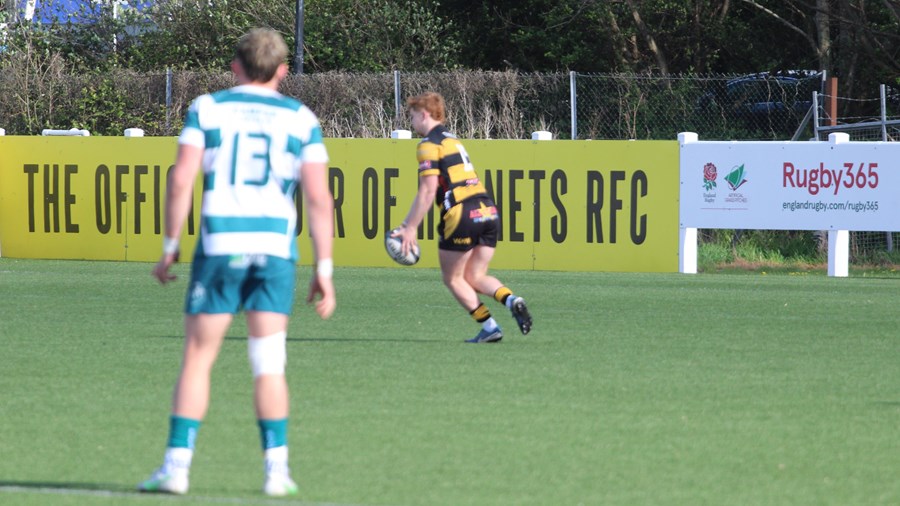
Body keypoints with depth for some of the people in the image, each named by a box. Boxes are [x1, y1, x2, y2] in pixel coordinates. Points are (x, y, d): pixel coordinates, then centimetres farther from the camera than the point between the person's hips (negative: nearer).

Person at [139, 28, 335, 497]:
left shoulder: (206, 109, 5)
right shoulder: (302, 119, 7)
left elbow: (181, 180, -4)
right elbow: (319, 198, 1)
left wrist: (169, 246, 3)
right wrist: (324, 269, 4)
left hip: (218, 246, -1)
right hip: (276, 247, 1)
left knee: (197, 359, 3)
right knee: (269, 364, 7)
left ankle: (177, 464, -2)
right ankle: (275, 467, 3)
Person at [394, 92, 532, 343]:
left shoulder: (429, 145, -4)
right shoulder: (451, 139, 25)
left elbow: (428, 191, -13)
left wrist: (410, 228, -9)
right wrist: (409, 221, 32)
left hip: (462, 214, -8)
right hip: (488, 210, 8)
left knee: (453, 278, 10)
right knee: (476, 277, 14)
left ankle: (490, 327, 1)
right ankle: (511, 299, -14)